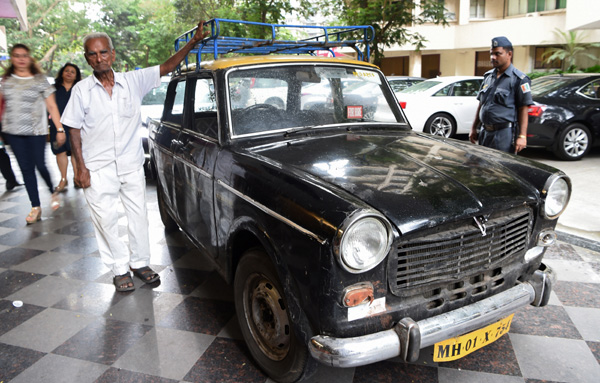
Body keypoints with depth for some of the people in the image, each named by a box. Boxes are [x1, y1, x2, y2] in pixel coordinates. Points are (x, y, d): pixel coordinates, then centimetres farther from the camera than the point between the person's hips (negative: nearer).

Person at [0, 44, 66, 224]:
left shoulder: (40, 79, 0)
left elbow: (52, 106, -2)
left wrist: (60, 129, -8)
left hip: (36, 131, -3)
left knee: (40, 166, -6)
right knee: (26, 169, 3)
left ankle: (53, 192, 25)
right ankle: (36, 207, 10)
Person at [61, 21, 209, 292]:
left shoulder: (132, 81, 0)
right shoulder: (81, 90, -2)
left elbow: (167, 67, -2)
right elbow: (74, 131, -1)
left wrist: (193, 41, -10)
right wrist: (81, 168, -7)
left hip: (131, 165, 2)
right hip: (98, 169, -1)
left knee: (138, 216, 9)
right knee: (106, 220, 5)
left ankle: (140, 263, 26)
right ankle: (120, 269, 20)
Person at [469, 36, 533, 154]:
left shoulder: (519, 79, -5)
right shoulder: (488, 76, 15)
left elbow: (523, 109, -9)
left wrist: (522, 136, -16)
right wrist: (474, 128, 16)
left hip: (504, 135, -7)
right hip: (485, 133, 7)